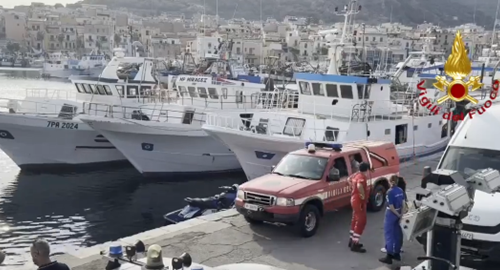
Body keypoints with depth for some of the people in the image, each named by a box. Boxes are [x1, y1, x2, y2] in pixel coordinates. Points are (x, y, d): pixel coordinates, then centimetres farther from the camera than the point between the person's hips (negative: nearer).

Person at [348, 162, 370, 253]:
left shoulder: (356, 175, 7)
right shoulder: (362, 177, -22)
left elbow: (349, 179, 27)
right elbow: (359, 185, -43)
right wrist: (363, 194, -29)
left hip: (354, 199, 10)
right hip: (359, 202, -10)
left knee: (355, 220, 20)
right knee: (361, 222, -5)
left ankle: (352, 240, 30)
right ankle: (355, 244, -4)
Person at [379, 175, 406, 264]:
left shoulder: (390, 192, -20)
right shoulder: (400, 190, 2)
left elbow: (391, 207, -19)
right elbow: (403, 203, 3)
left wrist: (398, 215, -8)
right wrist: (401, 214, 3)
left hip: (391, 214, -7)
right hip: (398, 213, 7)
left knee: (389, 234, -1)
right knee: (397, 234, 16)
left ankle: (389, 256, 1)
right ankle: (397, 254, 25)